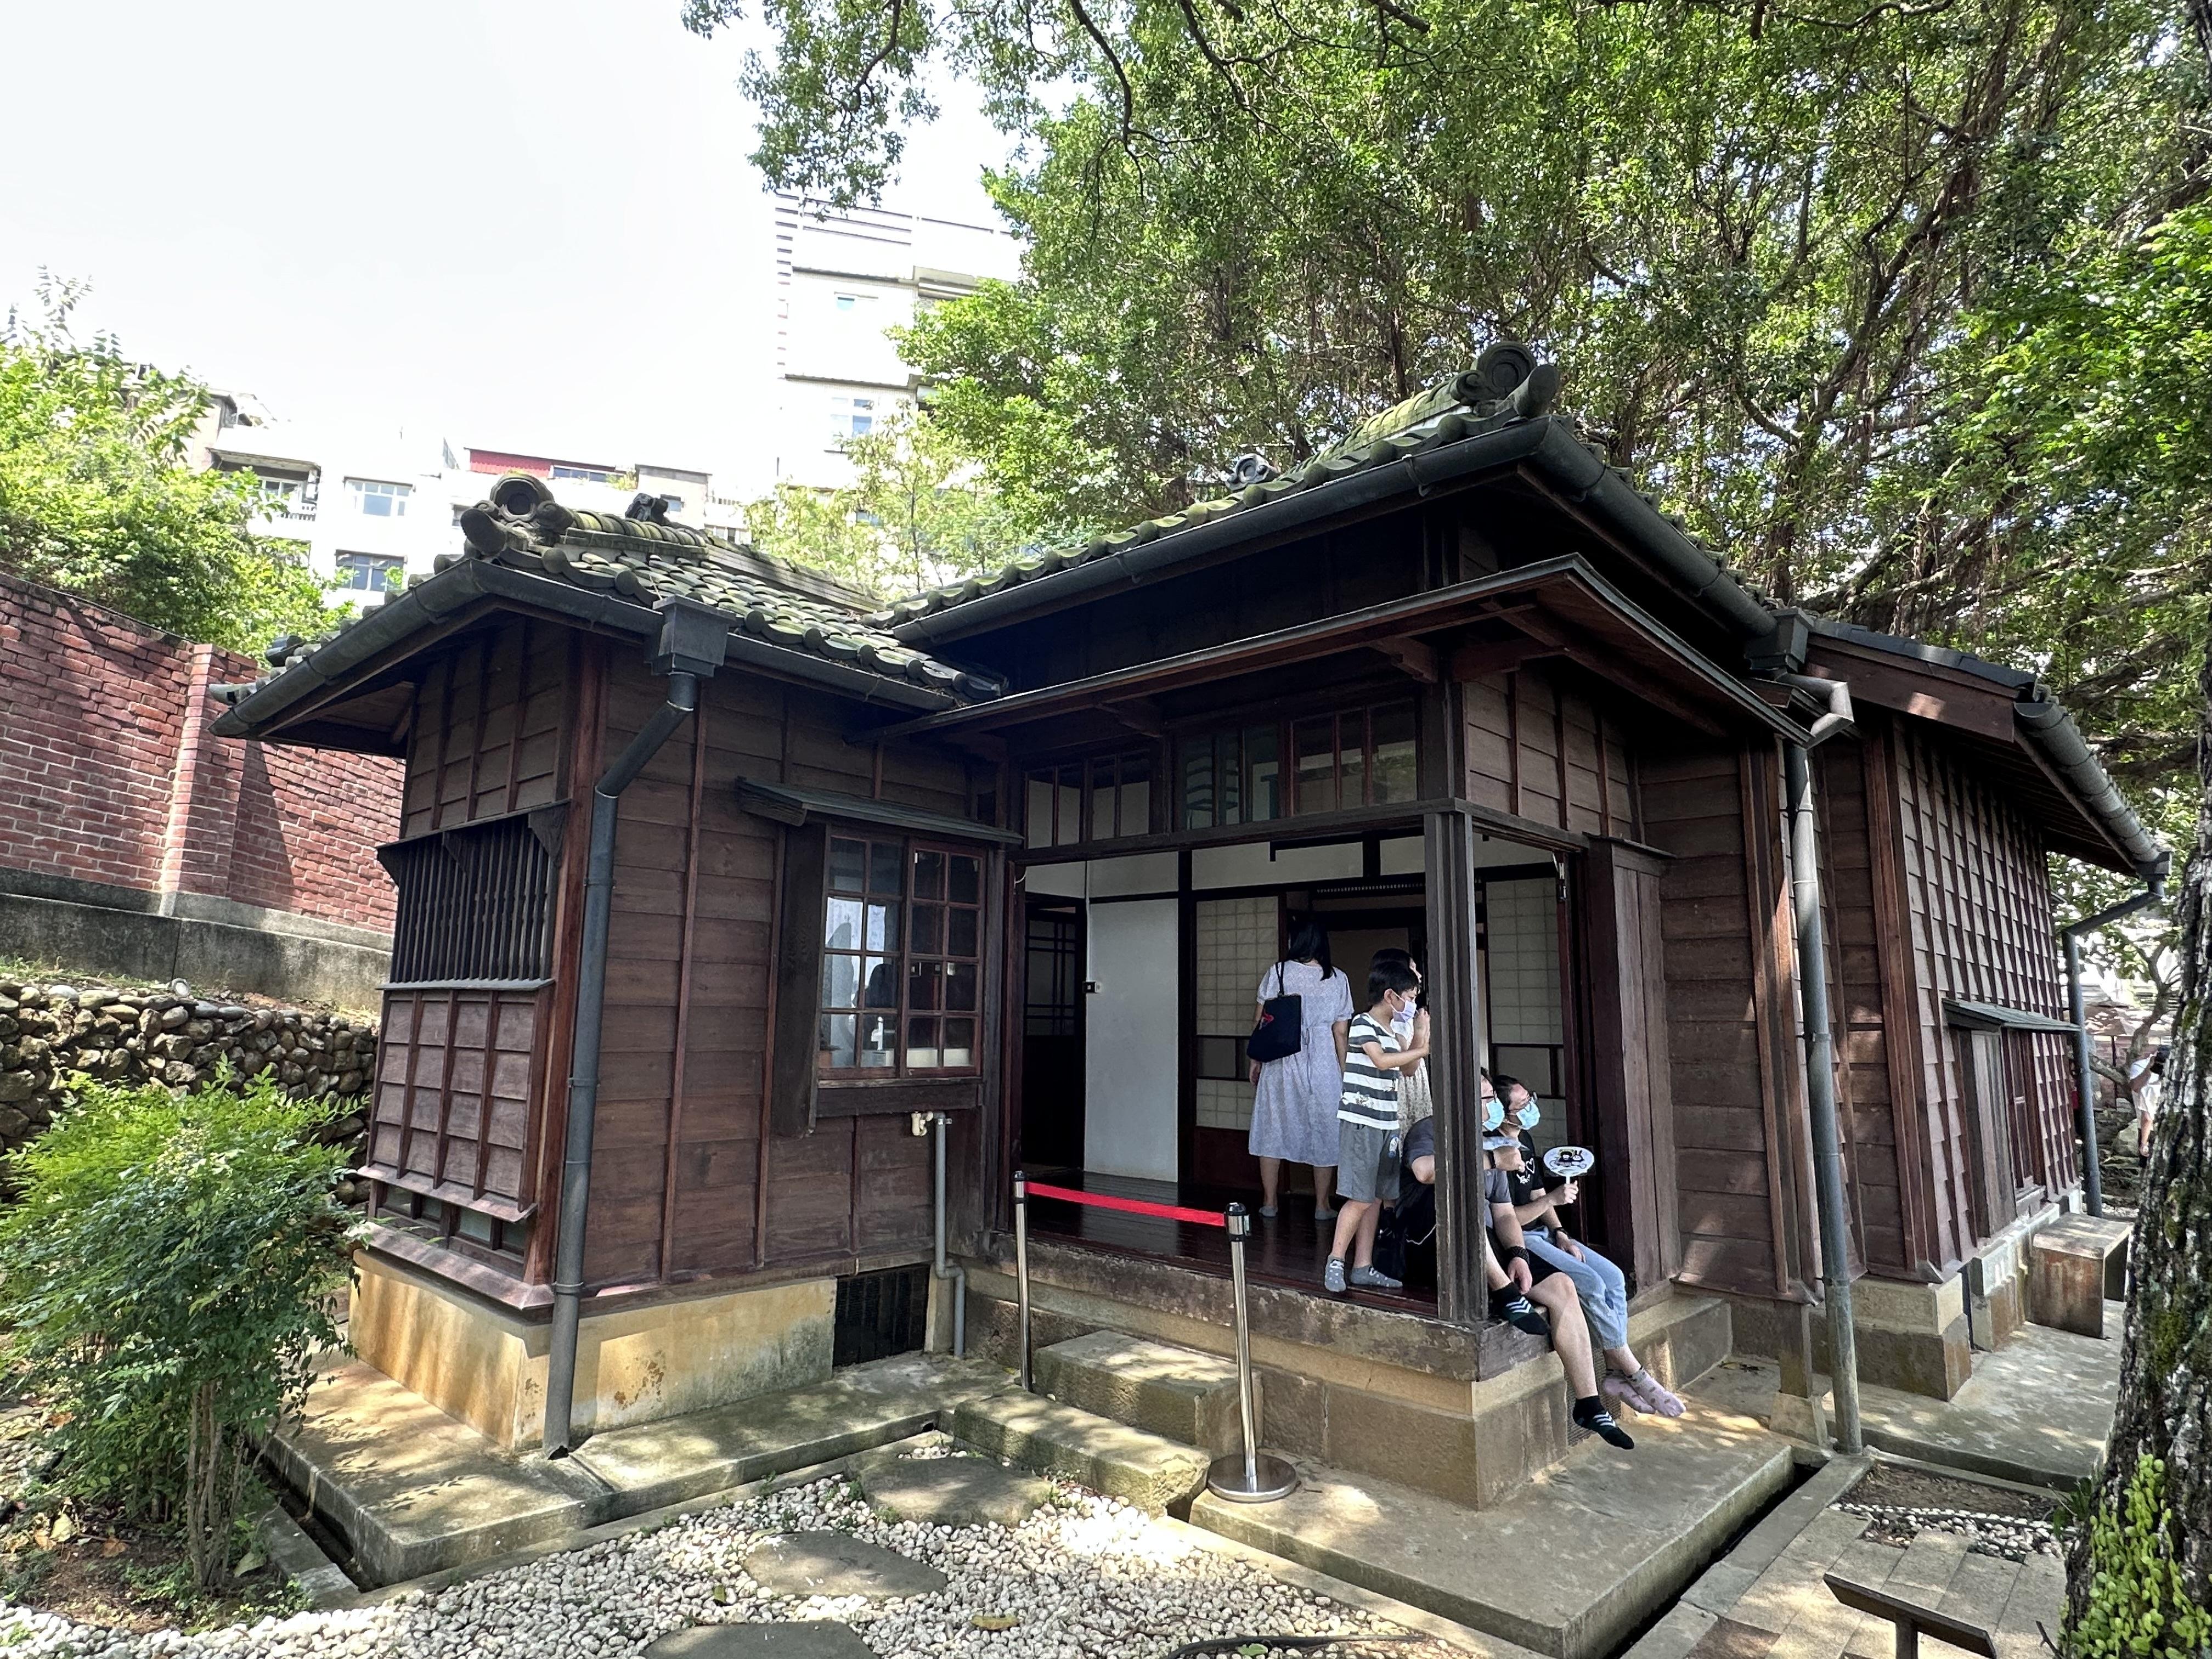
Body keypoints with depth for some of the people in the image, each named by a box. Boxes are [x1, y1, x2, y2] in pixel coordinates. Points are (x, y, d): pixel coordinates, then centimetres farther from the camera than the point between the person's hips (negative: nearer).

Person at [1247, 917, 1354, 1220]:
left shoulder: (1278, 972, -4)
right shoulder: (1338, 980, 0)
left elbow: (1260, 1021, -2)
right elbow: (1340, 1031, 1)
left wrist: (1256, 1061, 8)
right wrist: (1342, 1071, 10)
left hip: (1280, 1063, 0)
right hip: (1323, 1065, 1)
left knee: (1273, 1129, 10)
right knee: (1323, 1132, 10)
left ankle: (1270, 1203, 16)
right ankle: (1322, 1206, 16)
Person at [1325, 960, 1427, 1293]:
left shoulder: (1391, 1030, 16)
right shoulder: (1363, 1024, -11)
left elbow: (1406, 1069, 23)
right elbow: (1382, 1061, -25)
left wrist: (1419, 1034, 13)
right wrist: (1425, 1050, -20)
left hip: (1386, 1125, 9)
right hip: (1360, 1123, -9)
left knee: (1375, 1197, 10)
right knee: (1359, 1198, -9)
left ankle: (1363, 1267, 16)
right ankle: (1336, 1262, 2)